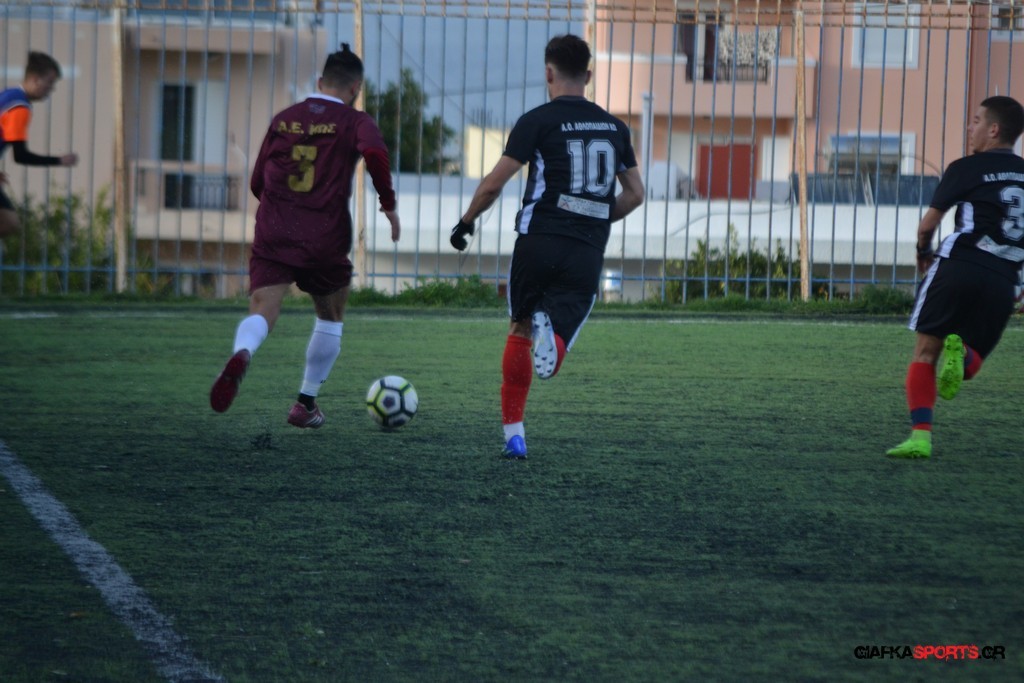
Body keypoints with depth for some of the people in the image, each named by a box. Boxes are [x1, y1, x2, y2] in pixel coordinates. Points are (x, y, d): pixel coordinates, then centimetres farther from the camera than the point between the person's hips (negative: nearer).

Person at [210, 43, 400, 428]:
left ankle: (242, 356, -46)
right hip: (325, 239, -2)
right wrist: (388, 204, -9)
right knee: (331, 318, 21)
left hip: (273, 237, 2)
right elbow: (375, 152, -21)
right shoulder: (354, 122, 2)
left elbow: (257, 183, 17)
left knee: (262, 313, -11)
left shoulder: (283, 119, 14)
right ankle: (306, 404, 24)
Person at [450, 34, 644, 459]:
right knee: (552, 350, 3)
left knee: (519, 333, 18)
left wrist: (467, 221, 10)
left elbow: (493, 184, -6)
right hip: (588, 253, 2)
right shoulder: (614, 127, 12)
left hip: (538, 243, -2)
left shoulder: (538, 121, -2)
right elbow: (635, 193, 15)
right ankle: (552, 335, -35)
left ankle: (514, 434, 15)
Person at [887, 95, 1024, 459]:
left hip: (960, 265, -4)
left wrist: (923, 253, 23)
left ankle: (920, 435, -10)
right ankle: (961, 355, -19)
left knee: (925, 353, 5)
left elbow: (928, 224, 4)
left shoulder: (967, 169, 1)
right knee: (972, 361, 18)